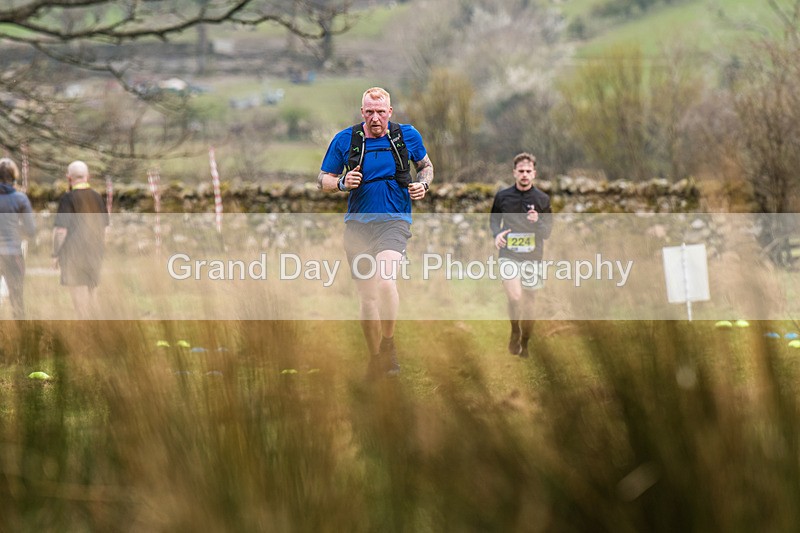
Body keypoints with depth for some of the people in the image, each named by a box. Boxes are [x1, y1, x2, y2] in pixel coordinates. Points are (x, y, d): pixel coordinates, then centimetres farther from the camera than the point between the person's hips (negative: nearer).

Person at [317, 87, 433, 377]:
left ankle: (388, 343, -7)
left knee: (385, 279, -26)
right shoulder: (344, 140, 0)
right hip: (357, 225, 2)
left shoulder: (408, 135, 2)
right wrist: (342, 183, -12)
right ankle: (375, 357, 21)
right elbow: (323, 179, 9)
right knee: (367, 295, 5)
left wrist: (423, 184, -2)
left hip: (394, 221, -2)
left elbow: (426, 165, 19)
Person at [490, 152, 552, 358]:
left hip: (532, 256, 1)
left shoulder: (542, 199, 0)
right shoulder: (502, 196, 0)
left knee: (528, 302, 8)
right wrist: (497, 233, -5)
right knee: (514, 298, -21)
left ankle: (525, 344, 26)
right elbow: (494, 218, 17)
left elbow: (548, 232, 4)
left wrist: (537, 222, -18)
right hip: (508, 254, -1)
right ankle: (515, 333, 5)